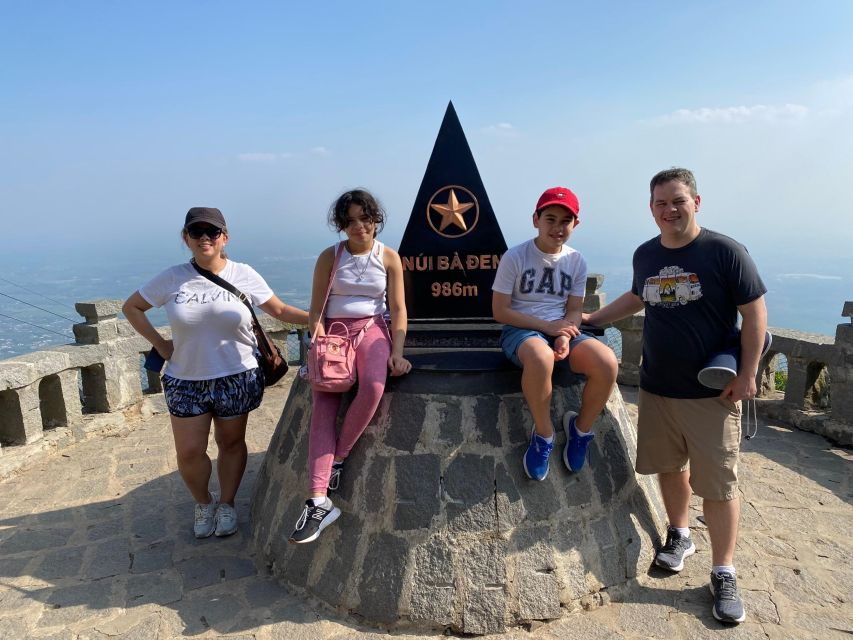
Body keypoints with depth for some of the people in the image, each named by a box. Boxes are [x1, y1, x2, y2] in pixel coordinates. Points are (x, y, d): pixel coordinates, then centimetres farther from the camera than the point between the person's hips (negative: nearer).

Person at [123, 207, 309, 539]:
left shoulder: (243, 274, -5)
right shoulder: (173, 278, -3)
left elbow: (280, 310, 0)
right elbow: (131, 307, 10)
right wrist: (160, 344, 1)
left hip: (236, 378, -1)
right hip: (186, 381, 1)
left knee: (231, 443, 13)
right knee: (189, 452, 5)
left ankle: (227, 504, 37)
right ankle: (203, 502, 35)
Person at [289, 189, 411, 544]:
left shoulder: (389, 257, 6)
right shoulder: (330, 257, 6)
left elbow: (398, 309, 3)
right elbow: (316, 311, 5)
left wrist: (397, 352, -10)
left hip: (371, 330, 0)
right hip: (333, 332, 1)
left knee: (373, 386, -34)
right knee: (322, 408, -21)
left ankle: (338, 457, -12)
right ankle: (319, 501, -26)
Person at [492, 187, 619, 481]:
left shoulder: (576, 261, 6)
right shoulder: (514, 257, -6)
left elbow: (574, 312, 7)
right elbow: (500, 311, -7)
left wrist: (565, 336, -16)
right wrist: (547, 326, -14)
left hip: (561, 330, 4)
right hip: (520, 329, -4)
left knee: (607, 363, -26)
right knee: (541, 357, -41)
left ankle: (581, 428, 2)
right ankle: (543, 434, -15)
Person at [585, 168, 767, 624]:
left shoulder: (725, 251, -10)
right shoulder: (645, 255, 6)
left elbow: (754, 312, -7)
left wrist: (747, 373, -11)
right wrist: (592, 319, 20)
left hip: (712, 393, -4)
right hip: (656, 387, 5)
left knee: (718, 483, 2)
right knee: (670, 466, 16)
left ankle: (723, 575, 17)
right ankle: (679, 536, 39)